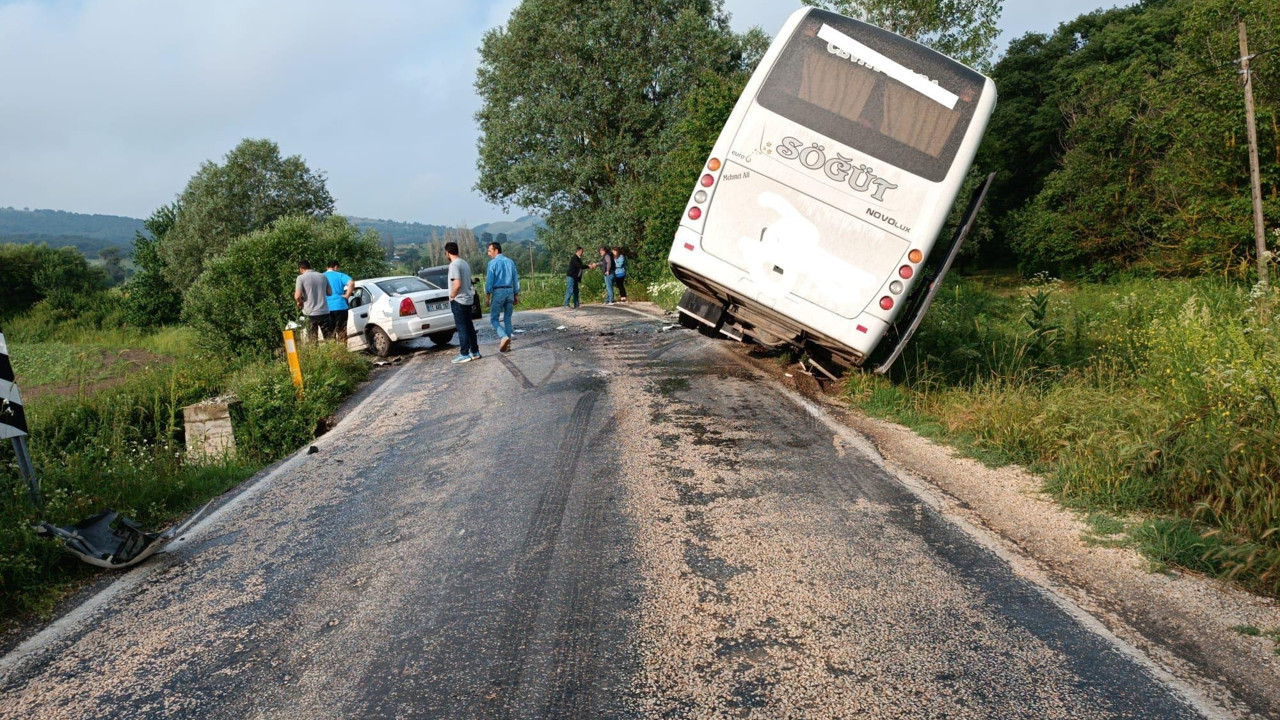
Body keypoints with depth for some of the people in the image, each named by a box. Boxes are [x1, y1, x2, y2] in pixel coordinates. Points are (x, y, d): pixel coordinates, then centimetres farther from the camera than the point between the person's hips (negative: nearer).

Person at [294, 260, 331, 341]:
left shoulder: (301, 278, -5)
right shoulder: (323, 276, 8)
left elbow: (297, 296, -12)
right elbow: (329, 293, 16)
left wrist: (300, 302, 8)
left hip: (311, 313, -4)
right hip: (324, 312, 4)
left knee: (313, 340, 1)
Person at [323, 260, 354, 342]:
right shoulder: (339, 275, -2)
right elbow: (351, 283, -19)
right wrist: (347, 295, -10)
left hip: (326, 307, 3)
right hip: (340, 306, -3)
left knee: (330, 331, 11)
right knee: (341, 330, 3)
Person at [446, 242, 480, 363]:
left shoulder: (454, 265, -16)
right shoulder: (465, 263, 12)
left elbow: (457, 284, -24)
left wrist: (452, 296, -11)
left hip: (459, 300, -8)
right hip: (468, 299, 8)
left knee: (462, 328, -4)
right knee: (469, 326, 13)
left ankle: (464, 354, -2)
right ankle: (475, 351, 16)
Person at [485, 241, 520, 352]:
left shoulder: (493, 263, -7)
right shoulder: (510, 262, 9)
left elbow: (489, 281, -9)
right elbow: (515, 280, 11)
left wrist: (488, 297, -5)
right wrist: (516, 295, 17)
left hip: (498, 292, -5)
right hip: (510, 291, 5)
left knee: (494, 318, 3)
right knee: (507, 319, 10)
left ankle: (504, 337, -20)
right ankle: (507, 344, 8)